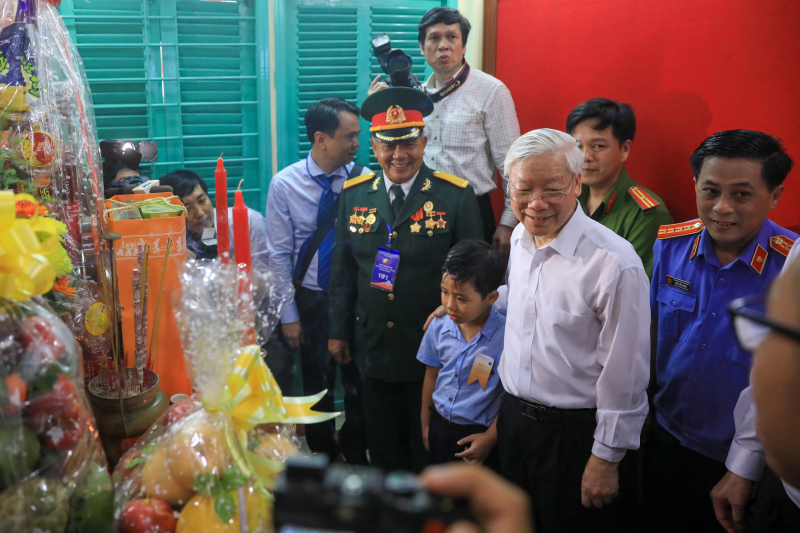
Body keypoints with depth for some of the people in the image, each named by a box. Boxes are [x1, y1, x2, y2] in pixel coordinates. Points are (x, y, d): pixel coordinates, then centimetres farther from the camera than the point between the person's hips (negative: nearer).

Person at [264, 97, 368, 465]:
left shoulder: (364, 179, -10)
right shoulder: (284, 184, -9)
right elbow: (280, 255, -5)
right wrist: (289, 315, -4)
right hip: (312, 299, 0)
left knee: (358, 379, 12)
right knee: (318, 382, 16)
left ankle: (356, 454, 37)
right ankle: (323, 455, 39)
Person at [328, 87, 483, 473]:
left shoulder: (457, 196, -10)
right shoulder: (354, 194, 1)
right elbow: (343, 270, 7)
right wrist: (339, 331, 7)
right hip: (373, 348, 3)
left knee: (431, 452, 16)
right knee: (383, 449, 19)